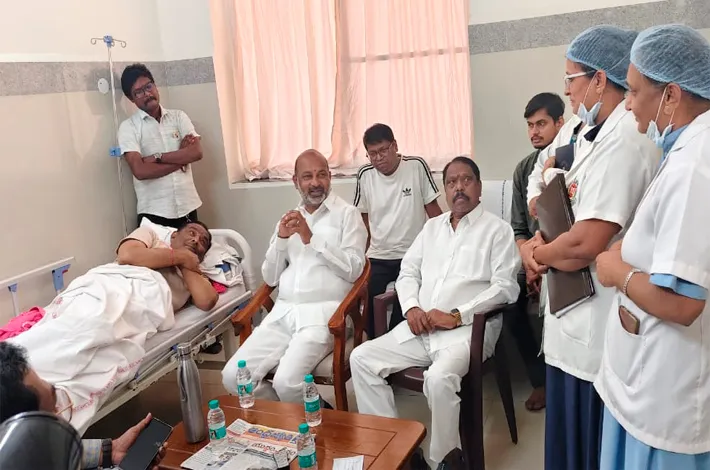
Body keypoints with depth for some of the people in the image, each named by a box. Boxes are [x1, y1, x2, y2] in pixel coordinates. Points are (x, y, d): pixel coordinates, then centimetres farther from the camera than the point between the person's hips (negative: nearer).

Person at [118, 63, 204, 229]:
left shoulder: (178, 116, 7)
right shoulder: (128, 127, -3)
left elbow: (197, 152, -7)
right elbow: (140, 171, -15)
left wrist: (157, 157, -13)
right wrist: (181, 158, -9)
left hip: (187, 207, 3)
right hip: (154, 212, -3)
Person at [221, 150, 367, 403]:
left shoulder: (347, 214, 3)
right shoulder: (288, 219, 19)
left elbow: (353, 269, -10)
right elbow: (270, 278, 13)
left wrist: (311, 238, -13)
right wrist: (281, 238, -2)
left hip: (322, 312, -5)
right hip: (283, 312, 6)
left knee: (286, 381, -26)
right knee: (233, 376, -10)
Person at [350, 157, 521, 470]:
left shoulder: (497, 229, 2)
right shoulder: (432, 226, 20)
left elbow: (505, 287, -9)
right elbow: (407, 272, 17)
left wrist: (456, 316, -17)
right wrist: (411, 307, -4)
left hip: (468, 329, -6)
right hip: (420, 328, 6)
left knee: (439, 378, -35)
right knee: (362, 358, -9)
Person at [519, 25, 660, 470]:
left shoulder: (621, 141, -21)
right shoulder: (605, 134, 13)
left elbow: (585, 244, -28)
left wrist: (533, 252, -9)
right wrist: (542, 243, -1)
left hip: (594, 329, -10)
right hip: (583, 321, 10)